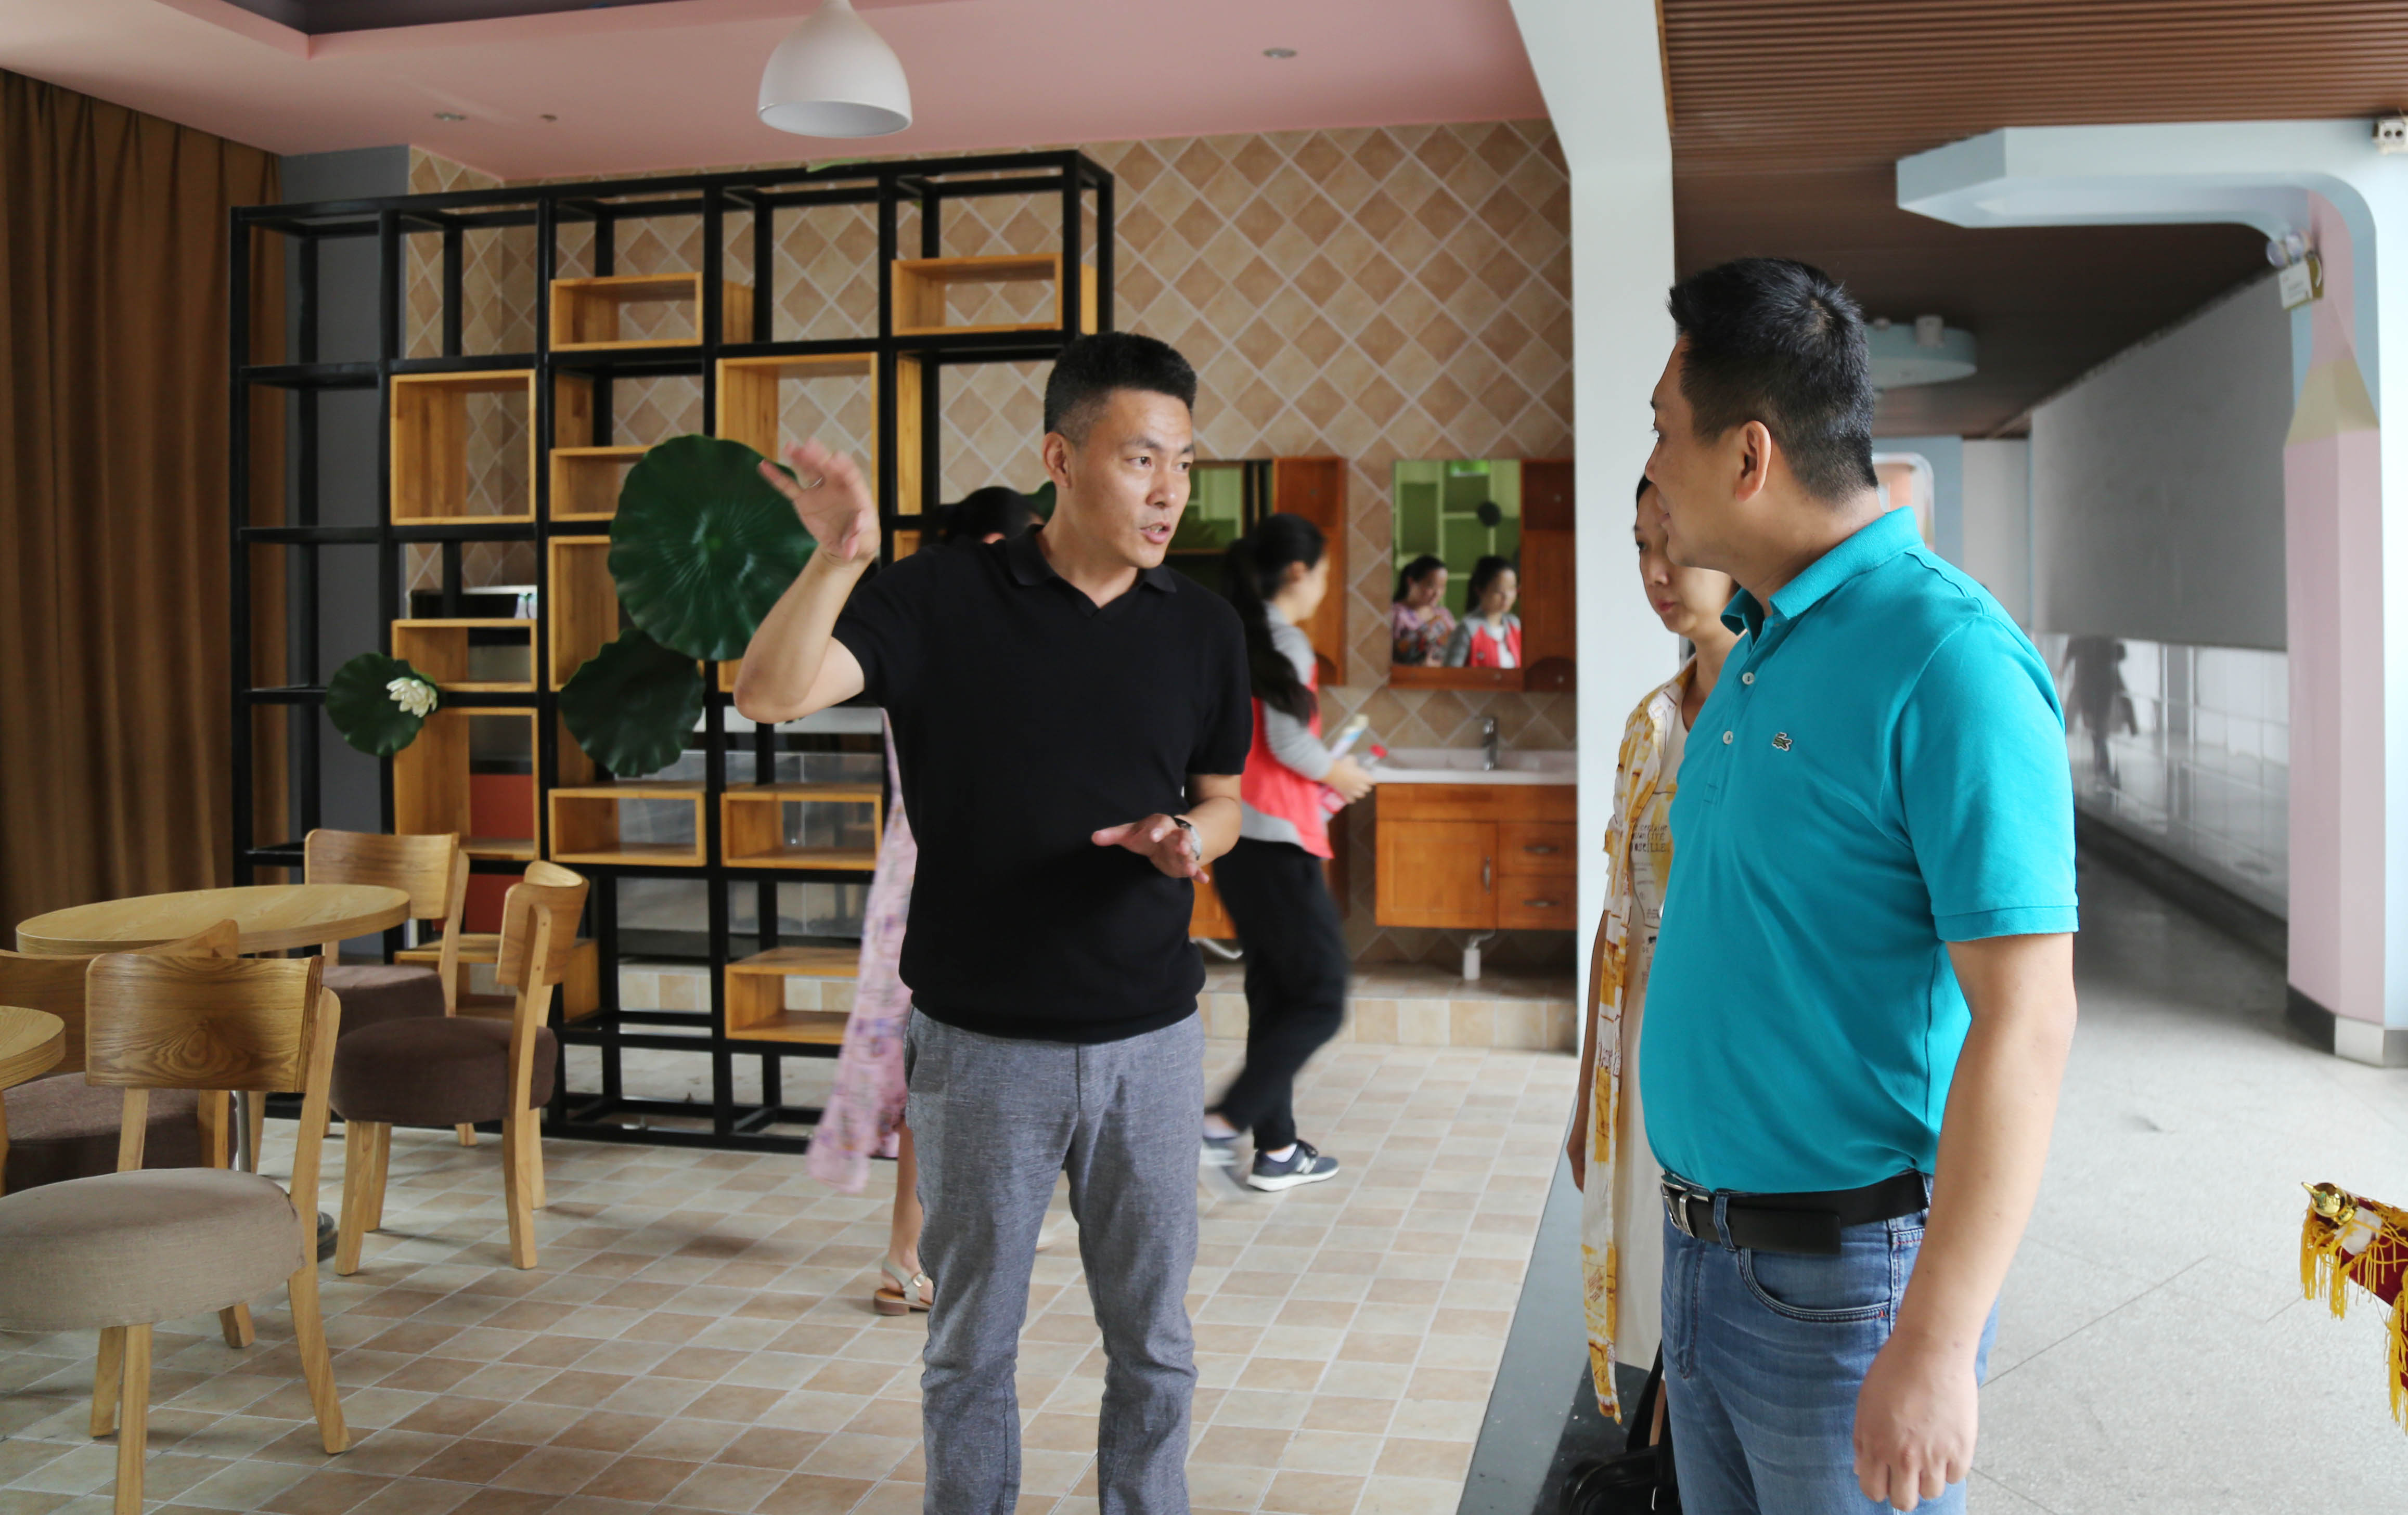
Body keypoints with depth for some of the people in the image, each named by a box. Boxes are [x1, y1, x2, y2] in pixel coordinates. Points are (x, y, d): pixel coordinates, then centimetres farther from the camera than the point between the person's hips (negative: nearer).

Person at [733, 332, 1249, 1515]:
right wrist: (838, 560, -32)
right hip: (982, 1040, -2)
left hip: (1150, 1038, 3)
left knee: (1153, 1344, 14)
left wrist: (1187, 835, -10)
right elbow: (772, 695, -16)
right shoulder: (943, 600, -7)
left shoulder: (1202, 629, 3)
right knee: (971, 1343, 14)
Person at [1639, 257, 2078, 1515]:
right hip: (1701, 1249, 8)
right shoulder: (1759, 653, 9)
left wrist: (1935, 1350, -23)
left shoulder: (1947, 660, -19)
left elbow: (2024, 1023, -23)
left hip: (1841, 1277, -8)